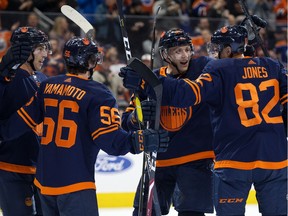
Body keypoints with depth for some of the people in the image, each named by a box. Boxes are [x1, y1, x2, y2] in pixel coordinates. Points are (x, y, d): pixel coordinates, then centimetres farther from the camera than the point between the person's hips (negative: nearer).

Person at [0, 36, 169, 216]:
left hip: (44, 180, 7)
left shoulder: (47, 87, 6)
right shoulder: (97, 95, -11)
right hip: (75, 183, -7)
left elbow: (23, 120, 11)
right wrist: (144, 141, -16)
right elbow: (110, 139, -18)